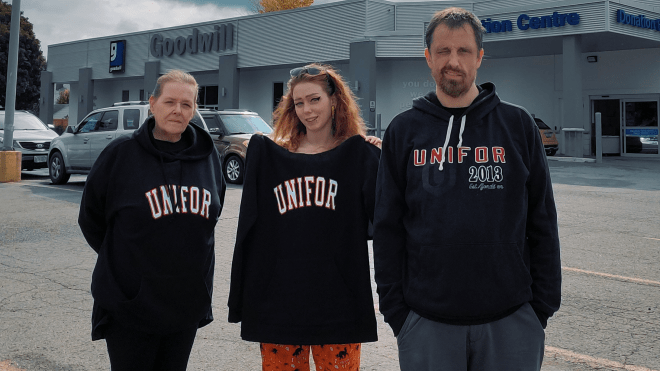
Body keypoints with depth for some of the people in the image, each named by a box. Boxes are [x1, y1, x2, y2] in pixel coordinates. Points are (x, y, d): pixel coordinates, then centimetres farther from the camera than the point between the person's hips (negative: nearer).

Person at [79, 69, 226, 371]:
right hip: (129, 304, -3)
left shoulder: (207, 155, 2)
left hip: (188, 303, 4)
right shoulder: (121, 153, -8)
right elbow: (91, 217, 2)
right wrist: (123, 258, 5)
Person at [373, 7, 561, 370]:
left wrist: (543, 306, 1)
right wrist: (395, 310, -1)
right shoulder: (403, 131, 3)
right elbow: (387, 228, 3)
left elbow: (542, 222, 5)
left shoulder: (517, 124, 3)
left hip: (511, 320, 0)